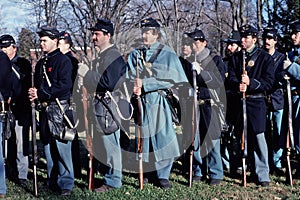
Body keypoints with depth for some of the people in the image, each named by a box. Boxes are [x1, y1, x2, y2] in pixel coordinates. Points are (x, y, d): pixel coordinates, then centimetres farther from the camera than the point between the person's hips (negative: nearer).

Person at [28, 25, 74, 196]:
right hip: (45, 109, 8)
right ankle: (52, 181, 21)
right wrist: (34, 93, -1)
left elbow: (64, 85, -16)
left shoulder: (63, 60, -6)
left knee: (62, 146, -7)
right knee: (48, 146, 11)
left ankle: (66, 184, -1)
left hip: (59, 109, -8)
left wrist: (41, 94, -17)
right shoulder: (41, 63, 18)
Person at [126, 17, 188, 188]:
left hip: (159, 102, -3)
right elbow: (130, 76, 4)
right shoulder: (135, 54, 12)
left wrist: (144, 83, -17)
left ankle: (163, 175, 5)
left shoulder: (168, 54, 0)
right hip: (140, 102, 3)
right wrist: (136, 87, -17)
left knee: (162, 137, -5)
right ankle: (148, 173, 19)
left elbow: (168, 78, -11)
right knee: (144, 137, 7)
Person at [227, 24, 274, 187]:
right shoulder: (235, 58, 13)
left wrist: (250, 83, -20)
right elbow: (231, 78, 2)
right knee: (246, 137, 7)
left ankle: (262, 174, -5)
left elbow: (269, 82, -6)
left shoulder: (265, 57, 2)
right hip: (240, 102, 4)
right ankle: (253, 170, 18)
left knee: (258, 136, -10)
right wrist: (238, 85, -21)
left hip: (257, 102, -4)